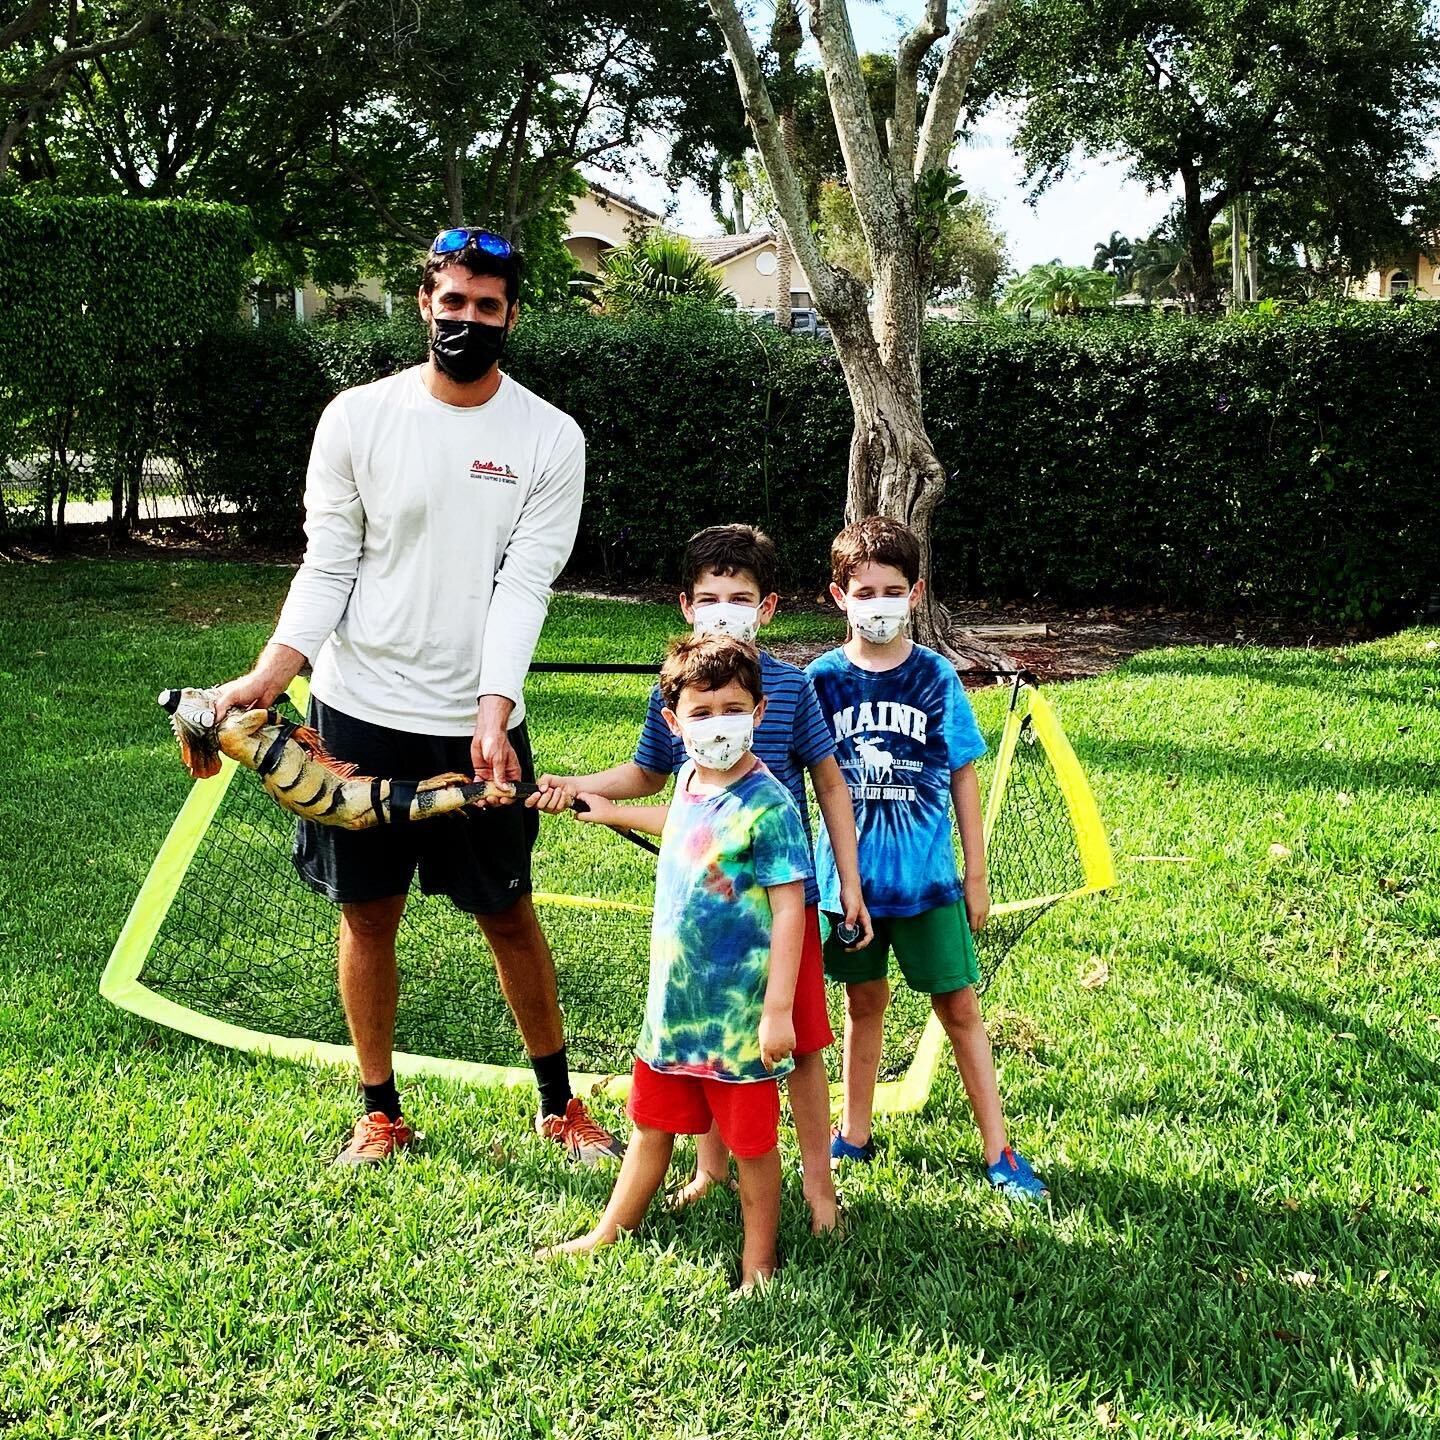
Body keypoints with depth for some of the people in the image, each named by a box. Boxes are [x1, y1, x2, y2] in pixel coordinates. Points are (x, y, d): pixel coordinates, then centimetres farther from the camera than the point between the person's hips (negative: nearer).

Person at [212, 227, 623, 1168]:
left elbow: (524, 586, -10)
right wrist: (268, 677, -16)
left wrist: (492, 715, -22)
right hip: (359, 708, 1)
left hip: (477, 721, -1)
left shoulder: (551, 438, -4)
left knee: (509, 915, 8)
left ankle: (560, 1105, 26)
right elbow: (327, 568, -2)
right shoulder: (358, 417, -2)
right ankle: (381, 1114, 26)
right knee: (368, 913, 10)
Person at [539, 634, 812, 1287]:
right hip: (672, 1001, 7)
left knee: (751, 1142, 9)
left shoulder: (768, 805, -19)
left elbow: (789, 910, -18)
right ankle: (608, 1234, 39)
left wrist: (778, 1009, -20)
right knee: (651, 1124, 22)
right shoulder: (690, 778, 3)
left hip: (737, 1014, -7)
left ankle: (757, 1265, 26)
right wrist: (614, 813, 36)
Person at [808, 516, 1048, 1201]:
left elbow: (963, 780, 1)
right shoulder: (823, 677, -3)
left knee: (959, 1007, 4)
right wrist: (803, 866, 6)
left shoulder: (936, 676, -5)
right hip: (849, 873, 1)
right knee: (864, 1002, 16)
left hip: (927, 875, -1)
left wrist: (976, 875, 2)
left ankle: (998, 1150, 13)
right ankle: (854, 1135, 30)